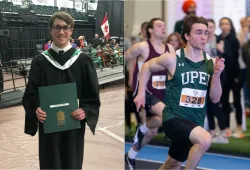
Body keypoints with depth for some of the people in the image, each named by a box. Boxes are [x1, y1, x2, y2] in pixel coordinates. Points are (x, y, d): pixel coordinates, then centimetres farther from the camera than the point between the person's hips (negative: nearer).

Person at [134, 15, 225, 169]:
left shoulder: (211, 63, -1)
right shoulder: (172, 59, -11)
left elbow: (215, 98, 0)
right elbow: (147, 67, 8)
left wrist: (217, 75, -15)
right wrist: (141, 93, 3)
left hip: (195, 122, 5)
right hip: (174, 117, -5)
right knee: (205, 139, -33)